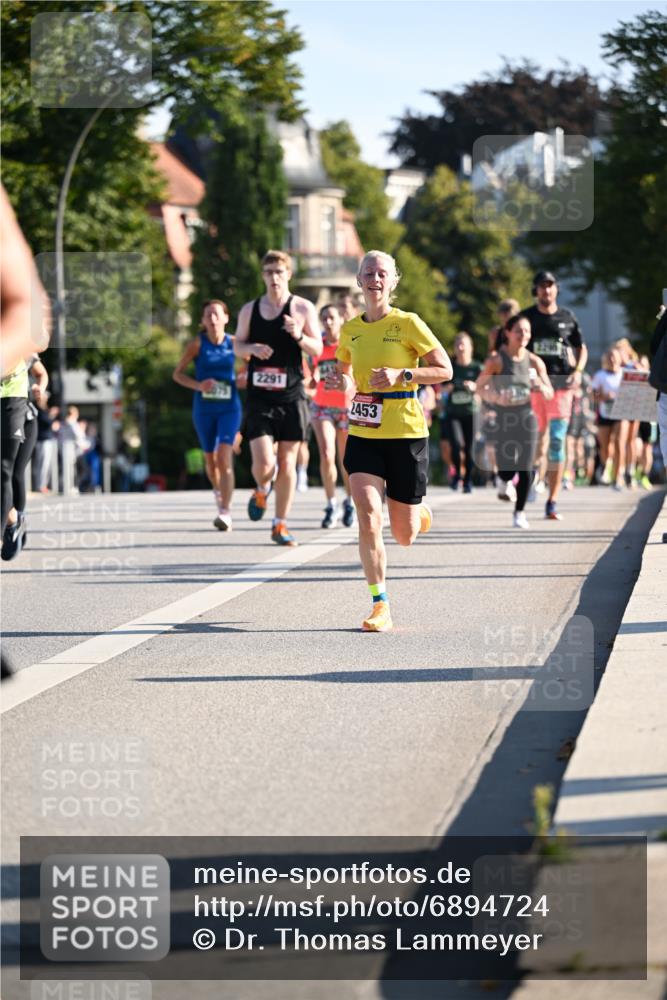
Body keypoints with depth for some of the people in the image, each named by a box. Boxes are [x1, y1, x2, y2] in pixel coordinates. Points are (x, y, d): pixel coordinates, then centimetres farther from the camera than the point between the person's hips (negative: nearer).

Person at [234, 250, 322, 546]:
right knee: (263, 463, -12)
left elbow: (318, 350, 0)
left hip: (291, 398, 0)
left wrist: (299, 336, -20)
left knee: (287, 464, 3)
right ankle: (261, 490, 23)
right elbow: (237, 344, 16)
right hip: (259, 397, 0)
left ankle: (280, 526, 14)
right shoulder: (250, 310, 7)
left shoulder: (302, 308, 1)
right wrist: (252, 348, -7)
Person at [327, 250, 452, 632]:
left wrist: (401, 375, -19)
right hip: (363, 435, 3)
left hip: (406, 435, -3)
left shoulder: (408, 324, -7)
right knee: (369, 521, -16)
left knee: (404, 536, 5)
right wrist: (343, 383, -2)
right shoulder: (350, 329, 5)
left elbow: (445, 371, -5)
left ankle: (418, 511, 43)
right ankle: (380, 606, -7)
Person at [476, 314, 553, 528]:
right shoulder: (497, 359, -7)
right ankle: (506, 481, 35)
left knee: (525, 469, -5)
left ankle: (519, 512, 12)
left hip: (526, 416, 2)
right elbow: (480, 384, -5)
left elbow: (550, 393, 8)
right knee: (506, 469, -4)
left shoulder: (534, 361, 1)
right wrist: (495, 396, -23)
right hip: (503, 419, -2)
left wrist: (541, 388, -15)